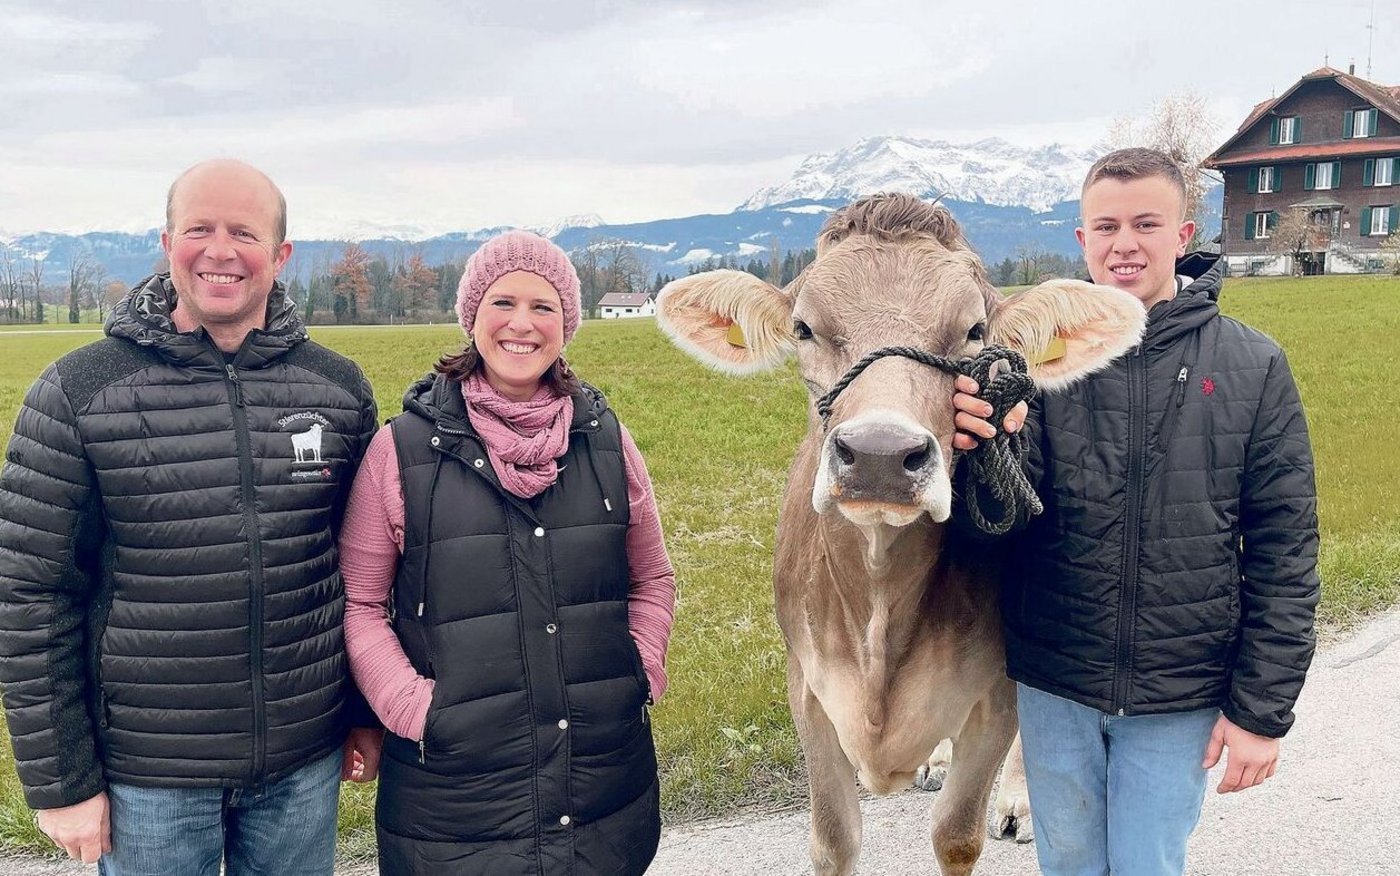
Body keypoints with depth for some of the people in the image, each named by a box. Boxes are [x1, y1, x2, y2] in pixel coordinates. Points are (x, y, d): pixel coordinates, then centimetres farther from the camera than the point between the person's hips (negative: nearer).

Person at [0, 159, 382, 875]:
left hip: (306, 762, 2)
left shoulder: (337, 386, 0)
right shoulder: (79, 391, -8)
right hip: (147, 774, -2)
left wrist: (369, 716, 9)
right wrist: (59, 781, -6)